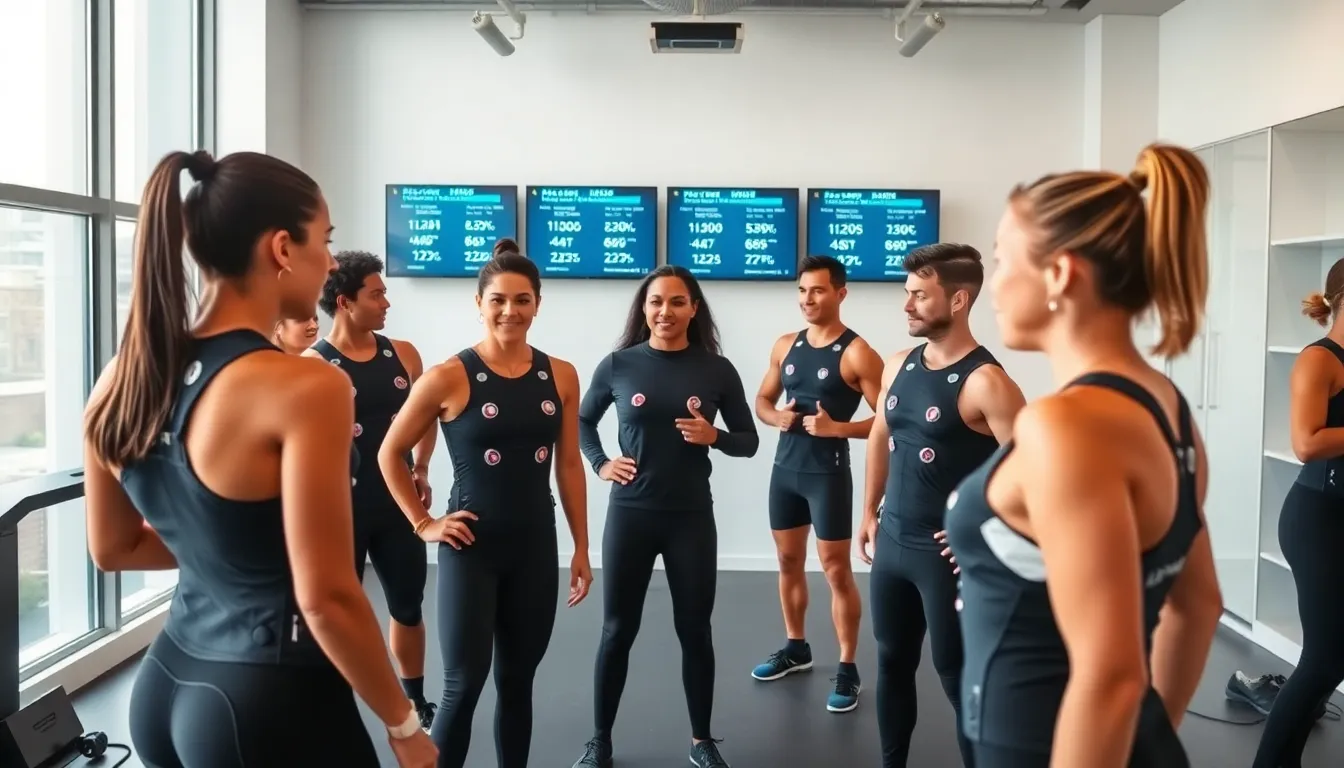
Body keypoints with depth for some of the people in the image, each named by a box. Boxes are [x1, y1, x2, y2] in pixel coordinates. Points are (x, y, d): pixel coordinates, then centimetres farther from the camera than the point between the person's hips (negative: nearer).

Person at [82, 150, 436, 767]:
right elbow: (326, 599, -22)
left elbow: (113, 548, 12)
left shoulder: (123, 381, 0)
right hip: (273, 702, -7)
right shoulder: (305, 387, -22)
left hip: (165, 685, 7)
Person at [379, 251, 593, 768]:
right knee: (464, 684, -1)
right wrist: (423, 524, -5)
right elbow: (390, 454, -1)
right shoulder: (449, 377, -10)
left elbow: (569, 465, 6)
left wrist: (581, 547, 6)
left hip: (536, 544, 4)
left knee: (517, 680, 14)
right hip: (471, 546, -3)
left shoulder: (560, 376, 1)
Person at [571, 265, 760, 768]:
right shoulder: (618, 364, -2)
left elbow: (749, 442, 4)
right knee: (618, 630, 9)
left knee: (695, 630, 10)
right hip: (630, 514, 0)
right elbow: (582, 420, 14)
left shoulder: (717, 369, -2)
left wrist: (714, 437, -16)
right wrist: (600, 464, -2)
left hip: (692, 517, 0)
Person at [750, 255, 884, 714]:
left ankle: (847, 670, 10)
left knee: (836, 571, -1)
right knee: (789, 561, 16)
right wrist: (775, 417, -6)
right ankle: (795, 647, 33)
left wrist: (836, 427, -23)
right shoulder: (786, 345, 7)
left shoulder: (857, 354, -11)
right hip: (785, 468, 6)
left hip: (828, 473, -6)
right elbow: (762, 400, 16)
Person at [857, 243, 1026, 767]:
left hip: (948, 553, -7)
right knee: (893, 663, 18)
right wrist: (870, 514, 17)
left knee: (957, 677, 5)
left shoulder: (984, 382, -18)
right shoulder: (898, 367, 5)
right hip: (892, 543, 7)